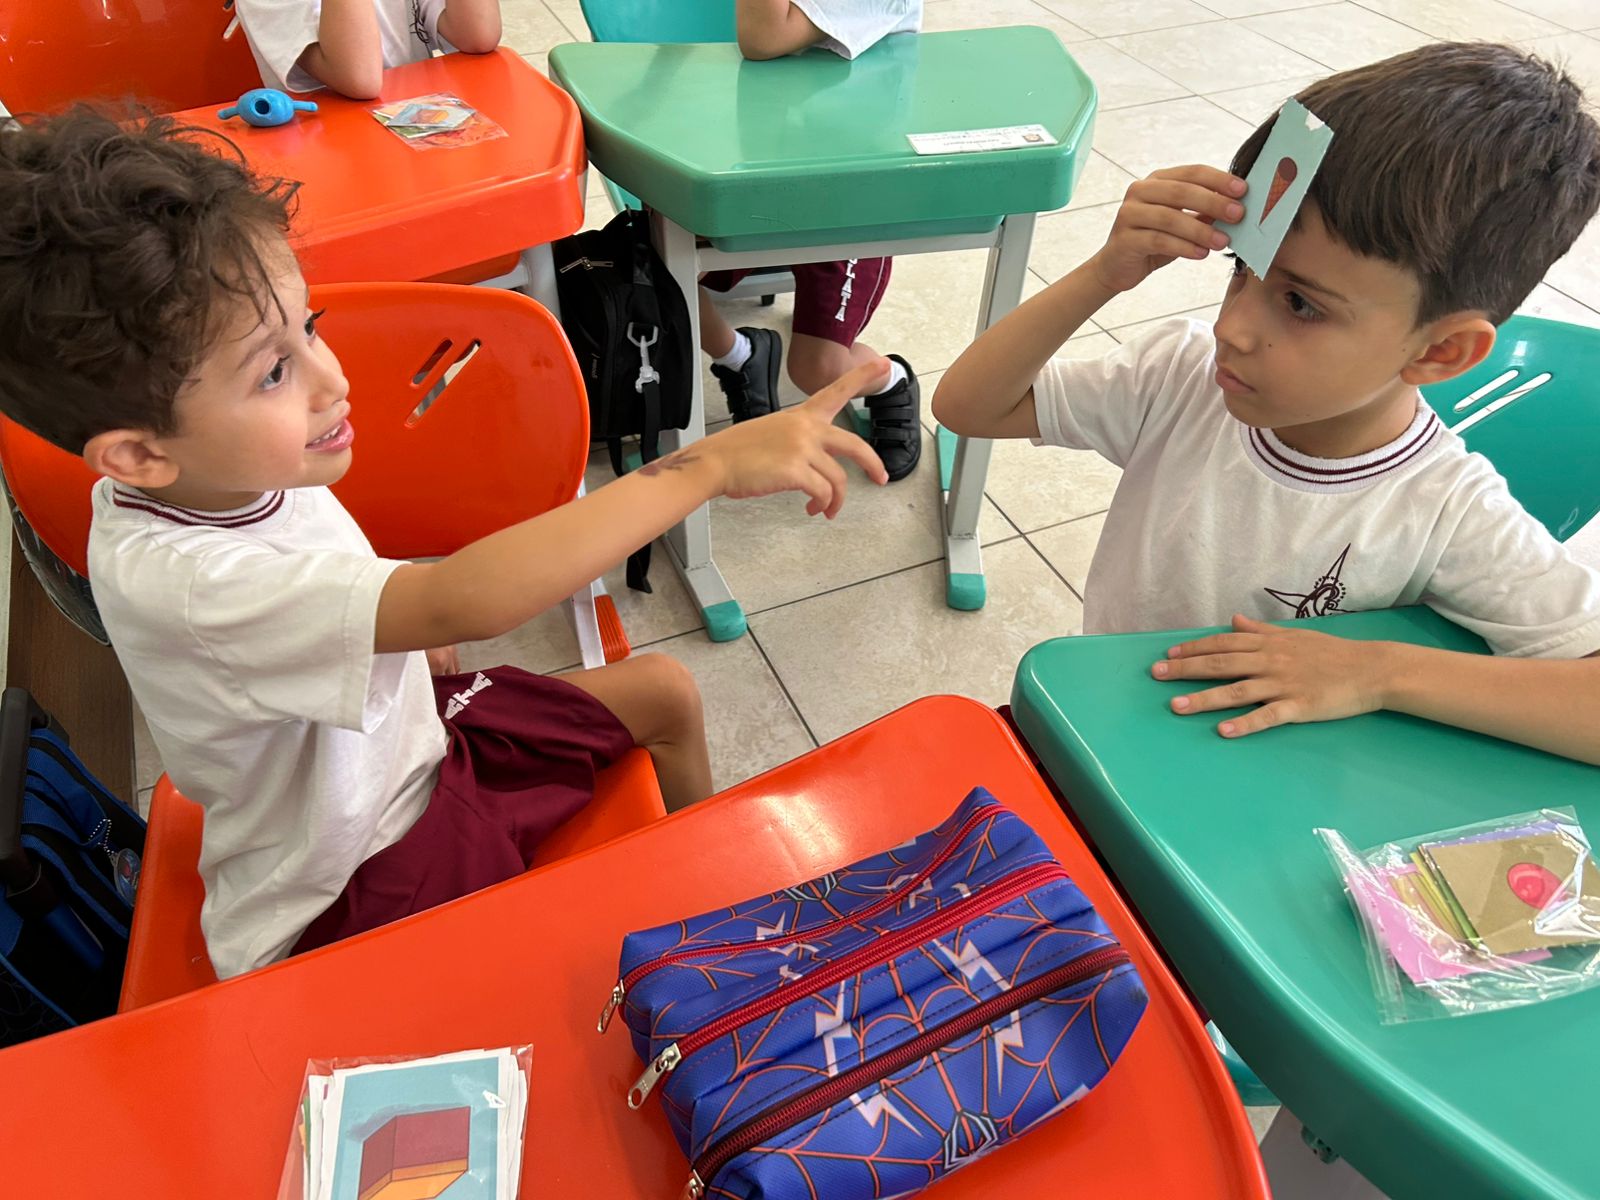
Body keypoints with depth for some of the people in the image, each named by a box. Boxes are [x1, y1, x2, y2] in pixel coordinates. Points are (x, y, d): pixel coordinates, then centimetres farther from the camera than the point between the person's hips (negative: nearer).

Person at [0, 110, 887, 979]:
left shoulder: (220, 472, -9)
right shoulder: (175, 581, -36)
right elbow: (459, 602, -48)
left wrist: (411, 630, -1)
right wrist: (708, 466, -48)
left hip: (407, 738, 8)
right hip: (340, 899, -8)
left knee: (663, 691, 10)